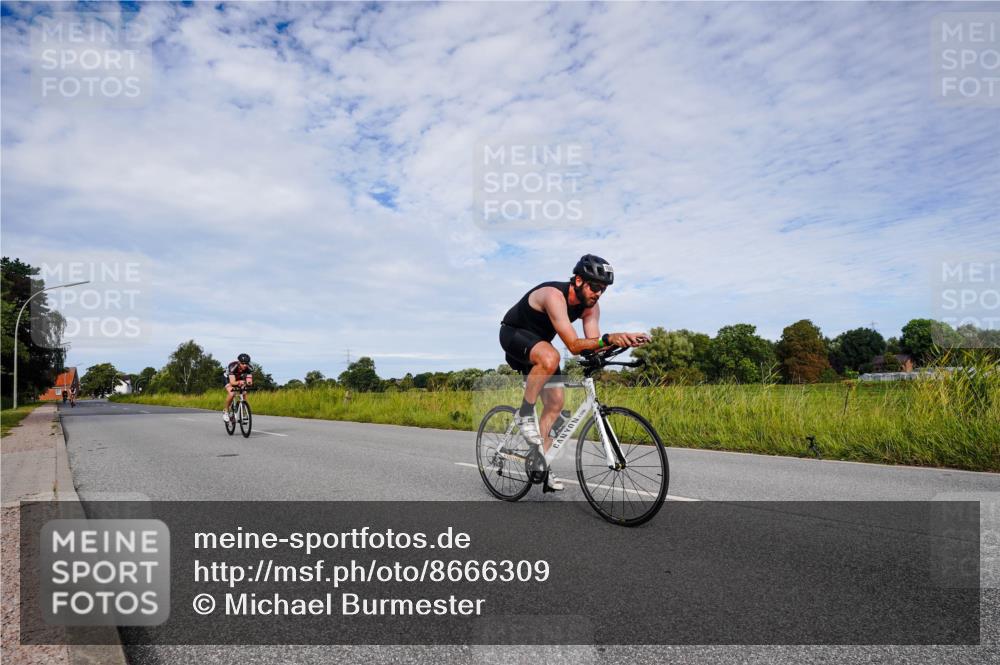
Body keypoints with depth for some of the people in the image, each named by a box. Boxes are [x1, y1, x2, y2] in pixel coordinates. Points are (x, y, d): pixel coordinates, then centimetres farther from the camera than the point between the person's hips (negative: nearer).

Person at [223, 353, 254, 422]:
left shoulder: (248, 368, -28)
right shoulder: (233, 366, -38)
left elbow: (249, 380, -31)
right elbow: (232, 382, -46)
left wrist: (249, 382, -55)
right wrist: (239, 382, -66)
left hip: (240, 378, 4)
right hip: (229, 378, -4)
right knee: (232, 394, -29)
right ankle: (226, 411, -7)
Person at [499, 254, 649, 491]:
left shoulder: (591, 306, -10)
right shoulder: (554, 295, -34)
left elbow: (593, 345, -17)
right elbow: (573, 346, -40)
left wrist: (624, 339, -33)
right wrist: (608, 339, -54)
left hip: (538, 343, 8)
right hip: (513, 334, -8)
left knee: (556, 402, -1)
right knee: (550, 357, -39)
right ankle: (525, 414, -20)